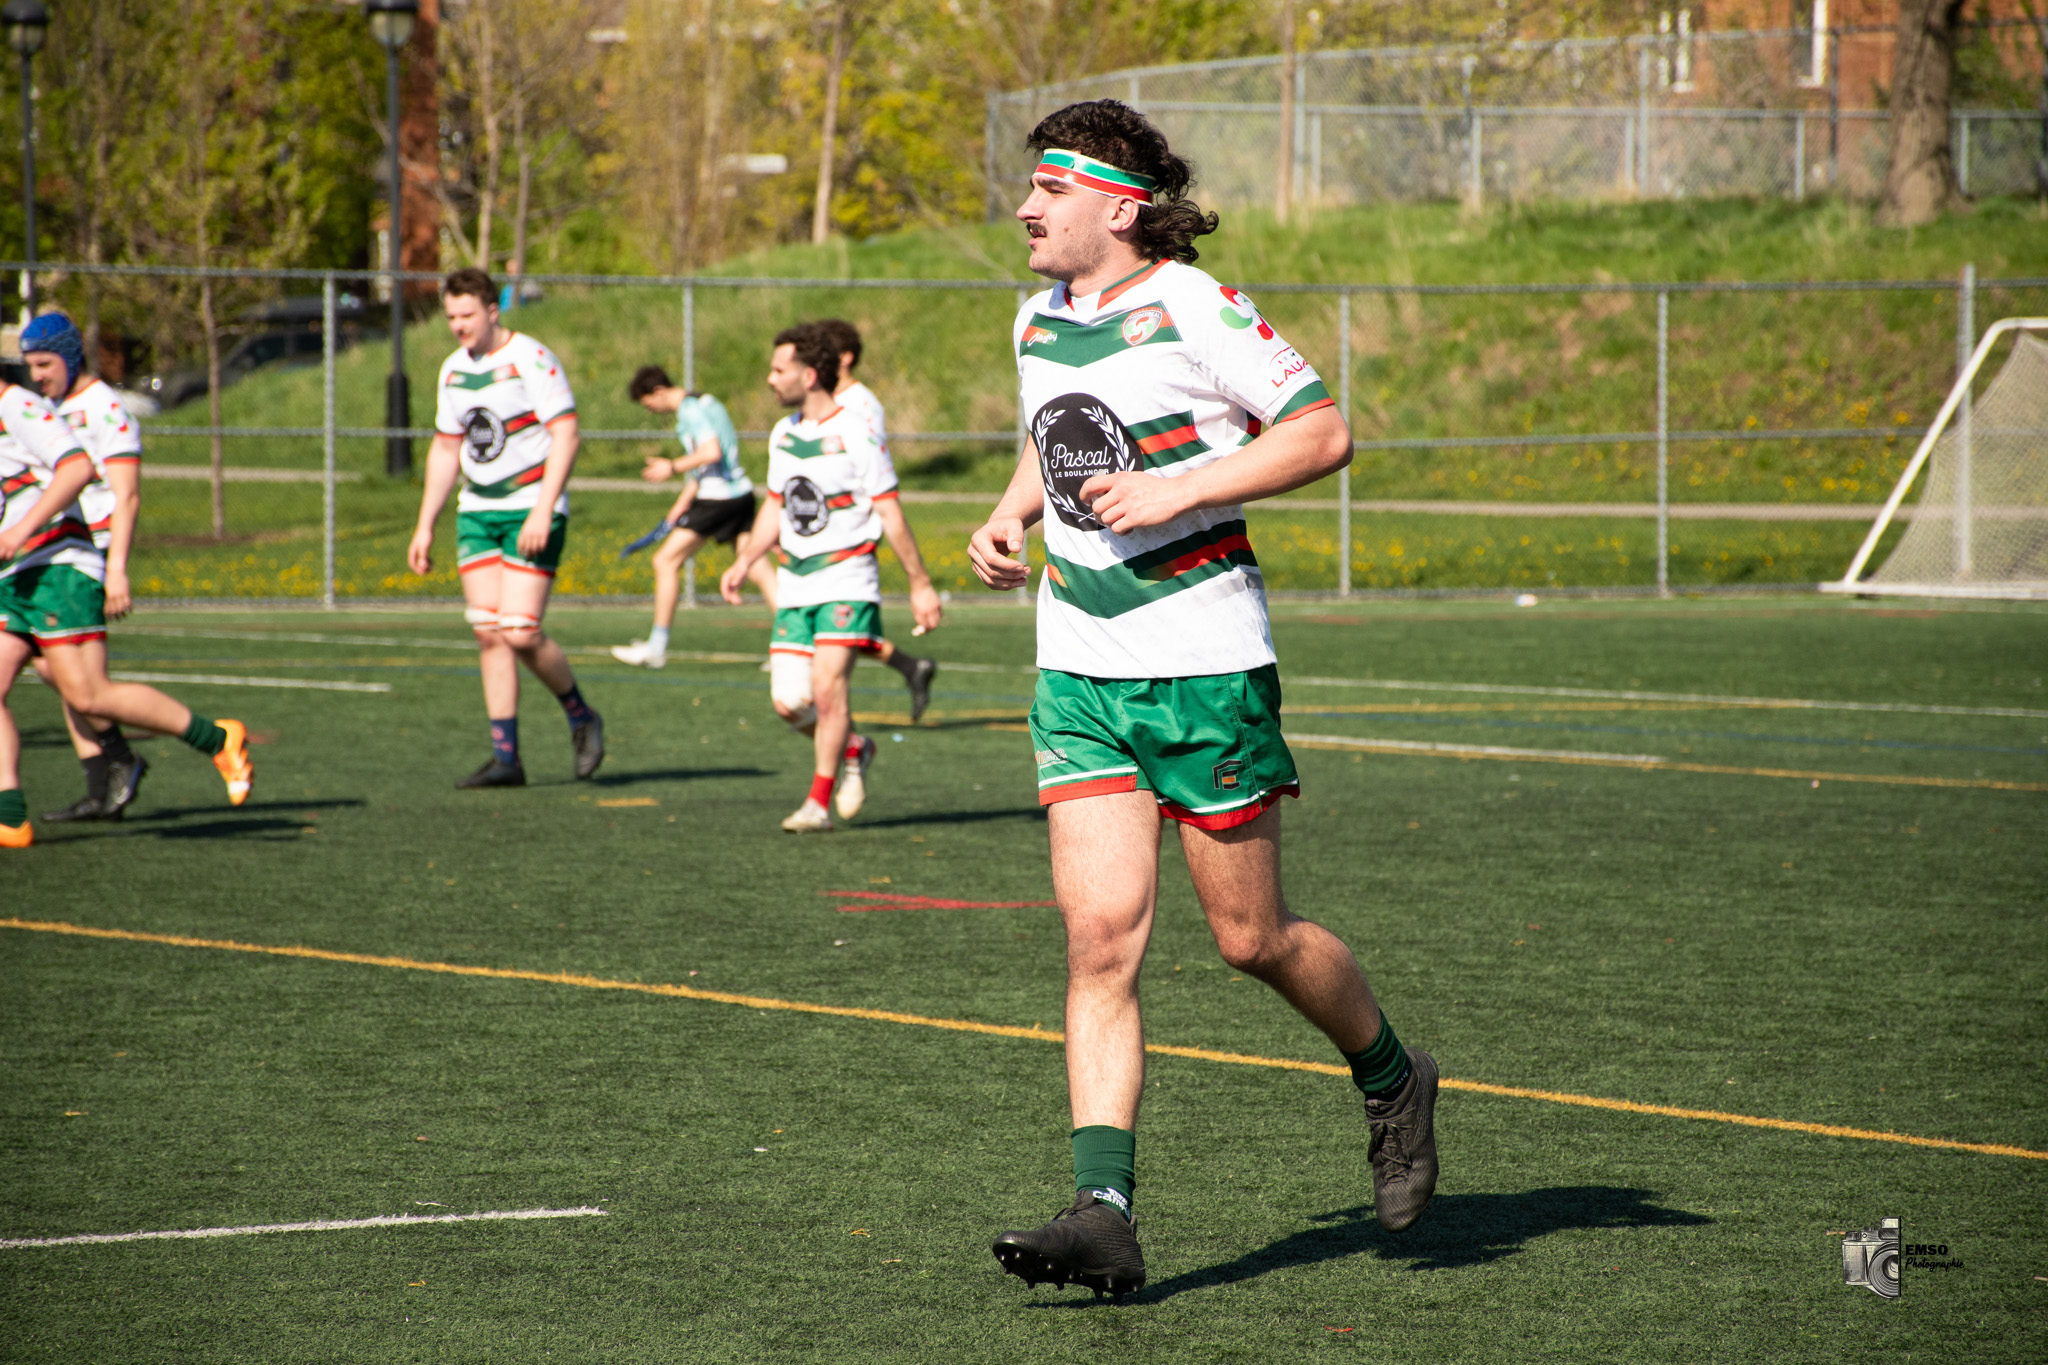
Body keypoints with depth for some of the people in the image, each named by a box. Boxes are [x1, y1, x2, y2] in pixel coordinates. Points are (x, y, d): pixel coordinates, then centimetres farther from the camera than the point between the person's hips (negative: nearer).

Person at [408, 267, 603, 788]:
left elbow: (566, 436, -16)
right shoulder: (454, 370, 11)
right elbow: (445, 450, 21)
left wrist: (543, 511, -24)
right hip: (477, 512, 7)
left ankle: (581, 719, 11)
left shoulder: (531, 359, -11)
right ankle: (506, 758, 1)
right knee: (488, 633, -2)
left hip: (531, 511, -7)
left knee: (520, 633, -14)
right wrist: (425, 526, 17)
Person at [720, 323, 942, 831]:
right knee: (789, 702, -2)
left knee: (828, 686, -15)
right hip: (795, 583, 6)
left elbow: (890, 514, -8)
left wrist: (920, 585, -6)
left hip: (846, 580, -6)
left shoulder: (856, 436, -11)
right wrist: (743, 564, 13)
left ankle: (819, 802, -6)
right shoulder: (781, 435, 10)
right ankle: (854, 750, 26)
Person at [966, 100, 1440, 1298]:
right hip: (1079, 670, 6)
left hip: (1204, 662, -6)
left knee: (1253, 938, 4)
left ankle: (1393, 1081, 33)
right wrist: (1009, 520, 11)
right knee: (1102, 932, -7)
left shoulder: (1194, 309, -11)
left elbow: (1323, 434, -13)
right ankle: (1105, 1212, -12)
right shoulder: (1039, 320, 11)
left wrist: (1178, 488, -21)